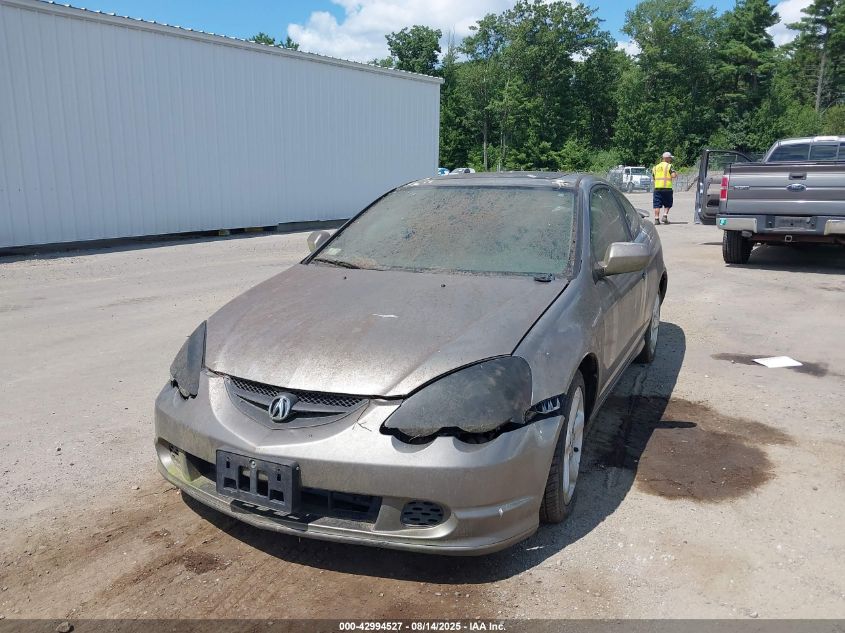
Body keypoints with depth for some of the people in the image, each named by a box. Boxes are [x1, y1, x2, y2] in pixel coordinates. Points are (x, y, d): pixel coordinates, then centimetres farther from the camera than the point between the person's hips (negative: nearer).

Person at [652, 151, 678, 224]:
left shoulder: (656, 167, 16)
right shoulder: (669, 166, -1)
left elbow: (653, 177, 18)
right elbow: (673, 176, -11)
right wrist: (676, 174, 10)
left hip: (657, 188, 3)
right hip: (667, 188, -3)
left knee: (657, 205, 2)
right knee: (667, 204, 12)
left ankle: (656, 219, -4)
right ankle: (665, 216, -2)